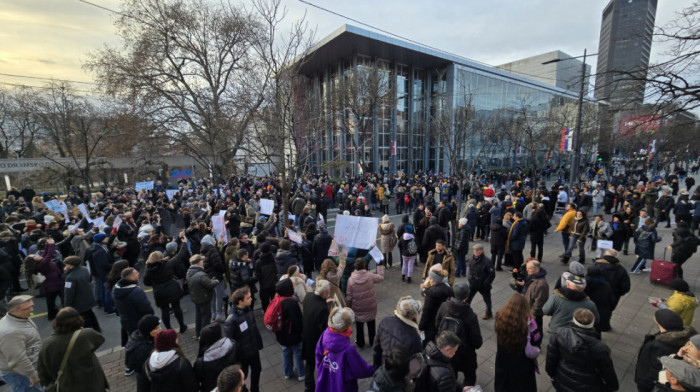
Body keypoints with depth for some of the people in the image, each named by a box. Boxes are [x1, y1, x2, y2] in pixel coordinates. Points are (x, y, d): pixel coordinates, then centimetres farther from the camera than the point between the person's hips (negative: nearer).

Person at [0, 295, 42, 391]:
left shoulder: (21, 317, -3)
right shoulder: (11, 332, -33)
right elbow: (17, 360, -28)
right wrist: (31, 374, -20)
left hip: (24, 366, 9)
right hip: (18, 373, -9)